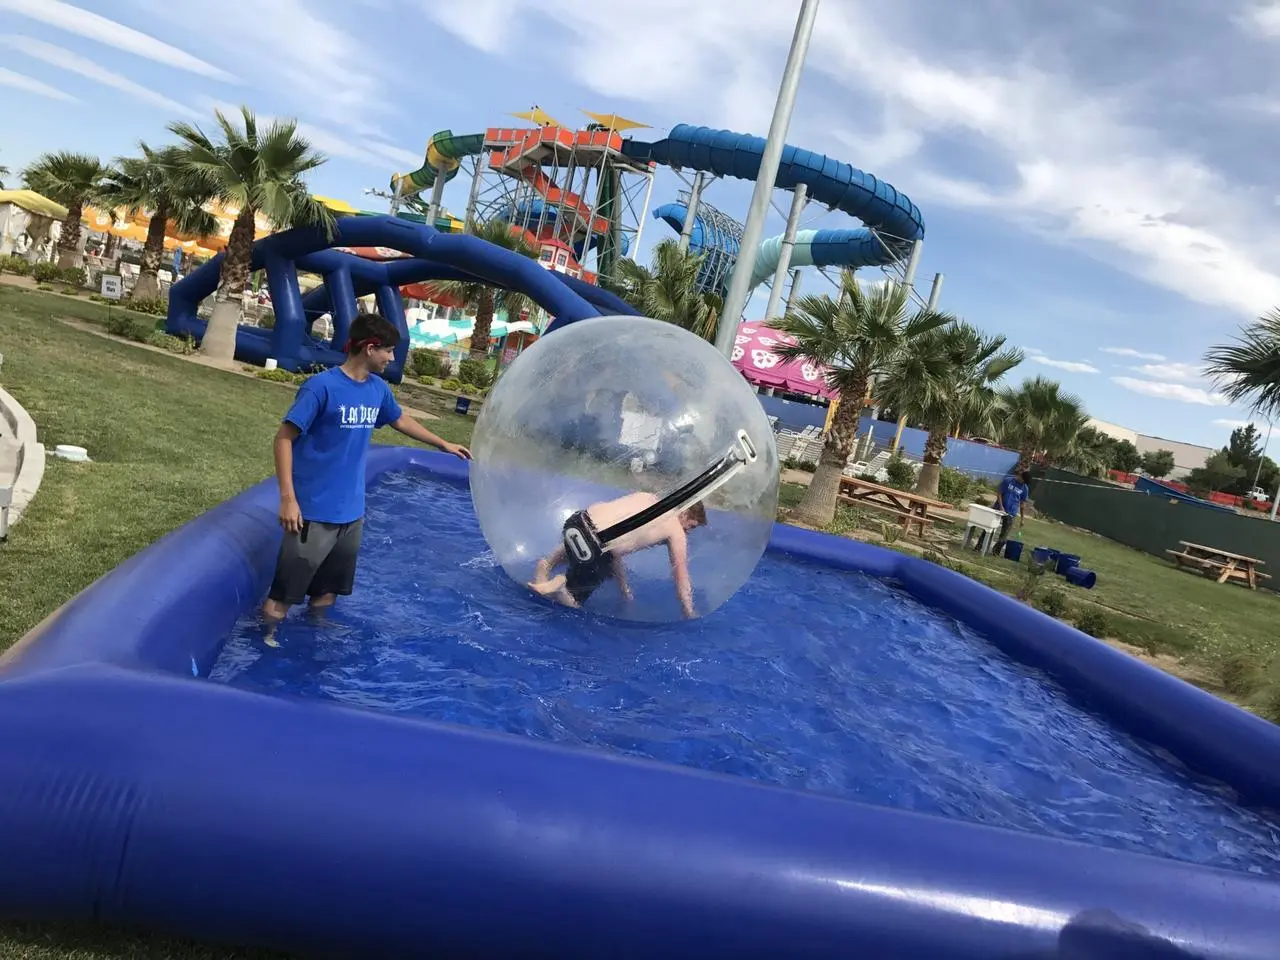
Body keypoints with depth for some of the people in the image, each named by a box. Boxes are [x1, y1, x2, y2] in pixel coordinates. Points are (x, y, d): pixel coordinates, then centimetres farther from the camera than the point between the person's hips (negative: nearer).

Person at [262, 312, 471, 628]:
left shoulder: (379, 389, 5)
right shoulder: (321, 386, -16)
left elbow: (400, 420, 25)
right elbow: (284, 438, -14)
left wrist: (443, 444, 34)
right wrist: (288, 498, -20)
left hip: (351, 512, 7)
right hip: (314, 512, -7)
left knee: (327, 593, 19)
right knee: (282, 598, 1)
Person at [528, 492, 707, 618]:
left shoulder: (647, 497, 27)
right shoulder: (677, 533, 10)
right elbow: (681, 580, 14)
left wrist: (624, 587, 37)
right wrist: (690, 616, 28)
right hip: (594, 545, -6)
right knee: (573, 601, 21)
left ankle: (548, 563, 19)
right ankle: (560, 583, -11)